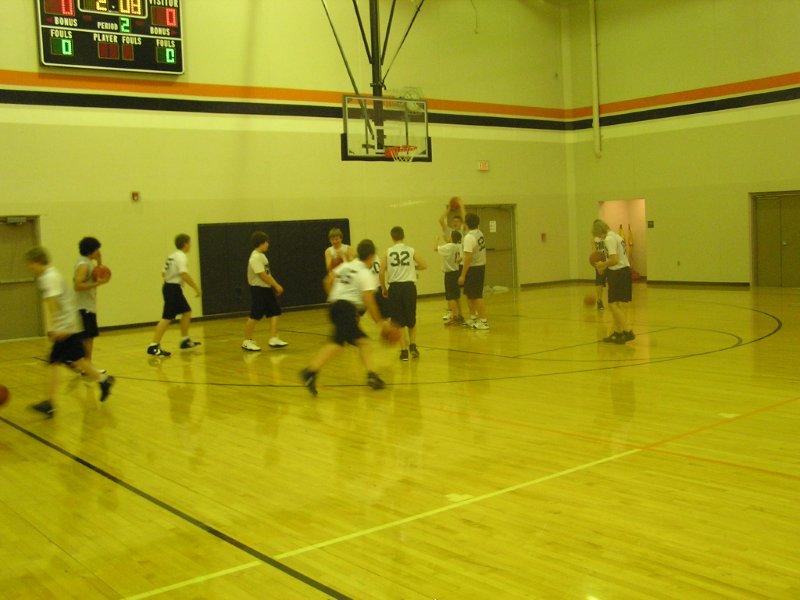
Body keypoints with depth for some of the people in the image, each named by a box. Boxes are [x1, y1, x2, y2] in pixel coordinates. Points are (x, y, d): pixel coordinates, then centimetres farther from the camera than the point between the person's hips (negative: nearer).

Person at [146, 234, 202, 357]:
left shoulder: (172, 256, 16)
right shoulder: (181, 257, -13)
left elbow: (163, 273, 19)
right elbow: (184, 274, -25)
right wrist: (196, 287, -19)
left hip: (168, 286, 10)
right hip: (174, 289, -10)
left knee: (187, 312, 20)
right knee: (167, 318, -13)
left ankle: (185, 340, 28)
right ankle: (153, 347, -16)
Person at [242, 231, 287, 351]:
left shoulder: (262, 255, 13)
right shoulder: (255, 258, -18)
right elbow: (263, 276, -21)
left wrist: (275, 286, 8)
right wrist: (276, 286, -14)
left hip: (266, 289, 10)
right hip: (258, 289, -10)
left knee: (274, 313, 3)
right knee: (254, 317, -3)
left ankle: (273, 339, 4)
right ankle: (247, 341, 8)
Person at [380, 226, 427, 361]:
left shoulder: (388, 252, 4)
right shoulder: (410, 250, 4)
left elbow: (382, 272, -1)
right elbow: (424, 266, 2)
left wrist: (384, 288, 12)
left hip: (394, 287, 0)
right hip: (409, 285, 0)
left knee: (398, 322, 8)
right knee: (412, 320, 20)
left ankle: (404, 350, 5)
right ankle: (413, 345, 12)